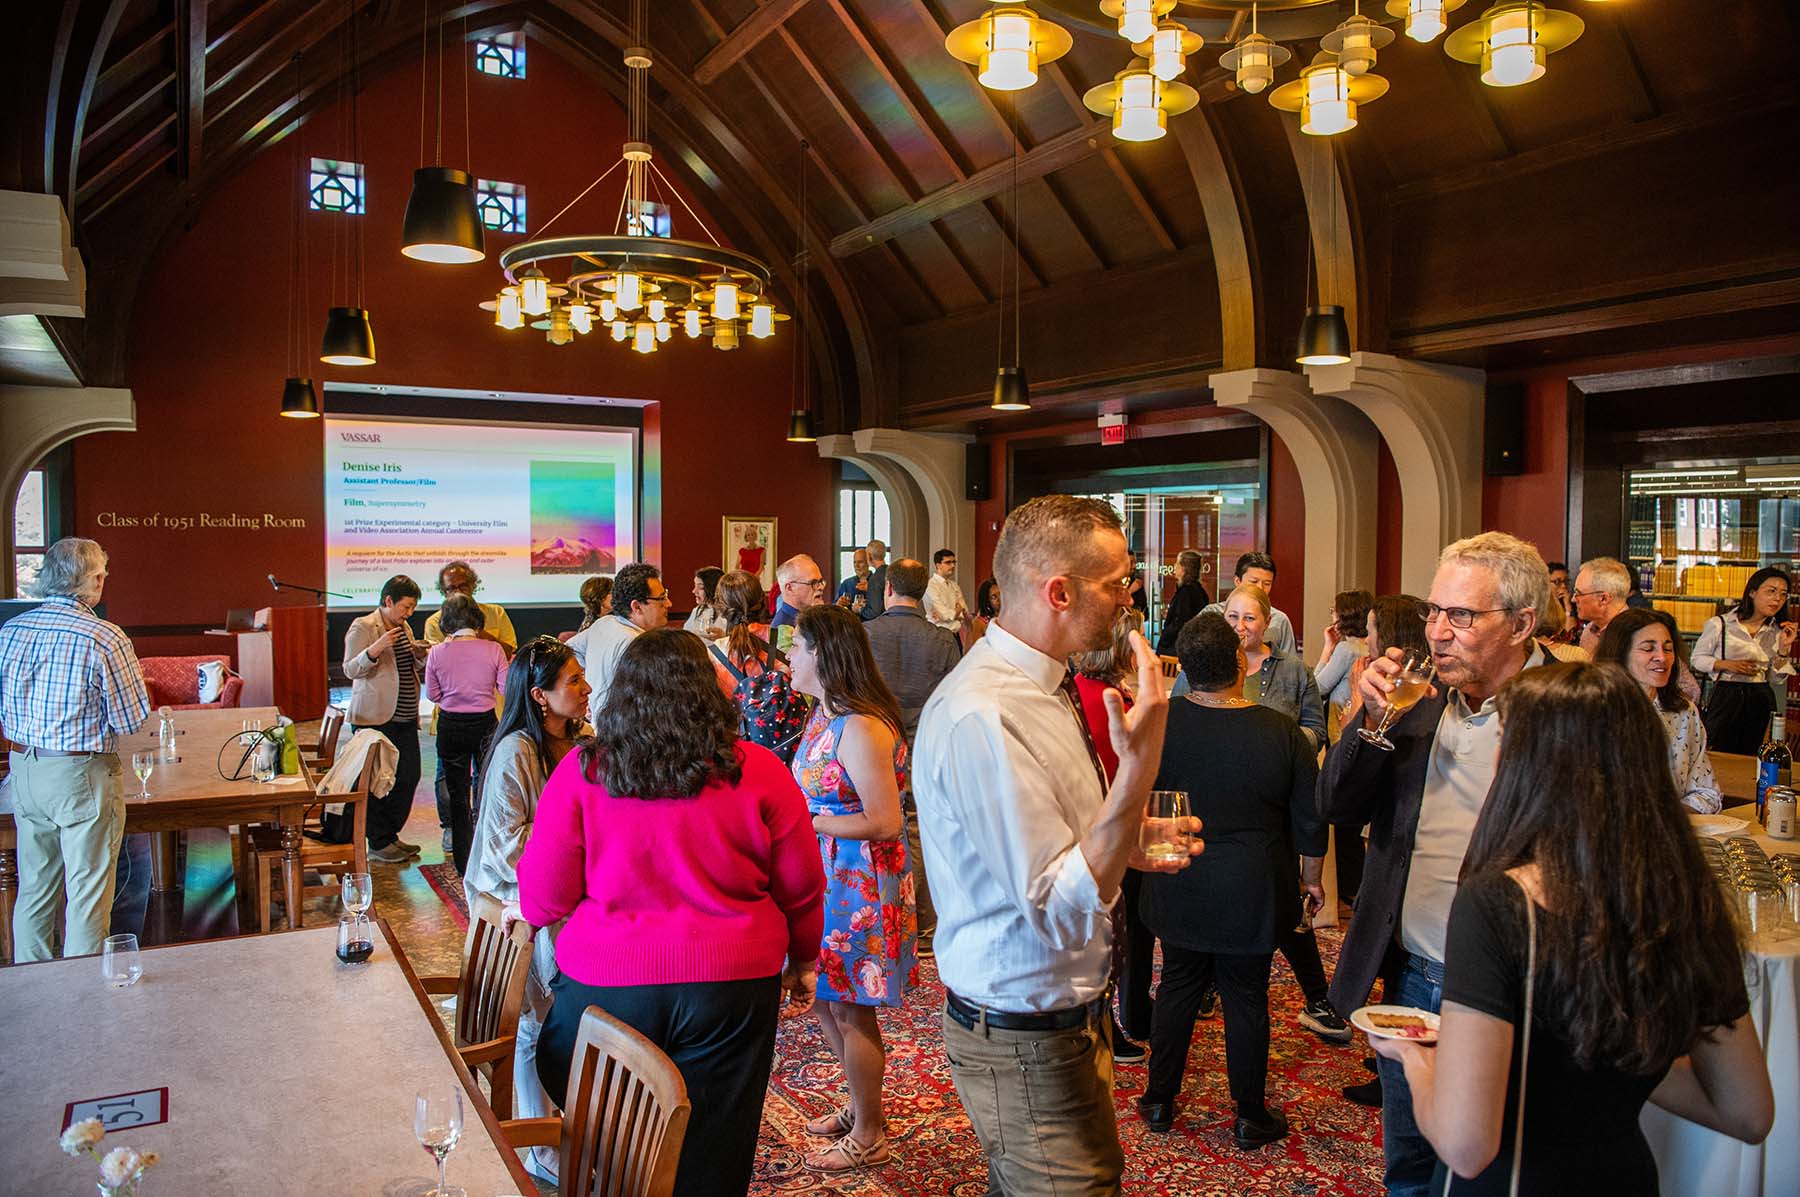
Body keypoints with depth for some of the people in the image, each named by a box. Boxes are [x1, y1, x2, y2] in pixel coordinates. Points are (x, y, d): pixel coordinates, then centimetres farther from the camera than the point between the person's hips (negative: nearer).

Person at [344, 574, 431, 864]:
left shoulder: (404, 628, 17)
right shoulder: (363, 627, -7)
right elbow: (350, 670, -13)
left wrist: (419, 656, 4)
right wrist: (375, 649, -29)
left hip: (405, 718, 8)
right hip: (375, 718, -8)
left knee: (408, 776, 8)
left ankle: (391, 834, 21)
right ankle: (378, 843, 6)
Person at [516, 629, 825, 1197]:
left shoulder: (580, 772, -7)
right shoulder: (759, 772, -7)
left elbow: (544, 897, -1)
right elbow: (802, 889, 2)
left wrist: (528, 913, 23)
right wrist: (803, 962, 20)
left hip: (602, 983, 0)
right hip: (729, 986, 0)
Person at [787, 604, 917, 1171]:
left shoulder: (861, 728, -24)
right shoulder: (825, 714, 6)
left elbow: (885, 822, -24)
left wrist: (806, 821, -21)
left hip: (858, 881, -9)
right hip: (827, 877, 9)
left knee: (850, 1010, 5)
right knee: (826, 1002, 20)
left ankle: (868, 1136, 24)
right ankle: (861, 1107, 39)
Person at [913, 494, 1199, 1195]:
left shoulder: (1034, 685, 6)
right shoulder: (981, 716, -28)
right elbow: (1065, 912, -30)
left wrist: (1127, 845, 4)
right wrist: (1140, 764, -35)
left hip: (1066, 1012, 10)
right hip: (1027, 1041, -10)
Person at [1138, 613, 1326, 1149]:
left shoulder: (1159, 722, -12)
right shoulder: (1281, 732, -14)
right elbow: (1310, 821, -6)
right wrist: (1311, 879, 9)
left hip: (1177, 888, 2)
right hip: (1252, 892, -1)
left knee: (1178, 986, 16)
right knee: (1246, 998, 11)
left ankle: (1159, 1100, 28)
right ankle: (1250, 1118, 26)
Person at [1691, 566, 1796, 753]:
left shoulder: (1777, 632, 6)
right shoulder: (1720, 624, -6)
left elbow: (1777, 680, 6)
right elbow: (1698, 659, 2)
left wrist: (1784, 648, -6)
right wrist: (1727, 664, -13)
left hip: (1761, 701, 4)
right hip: (1725, 697, -3)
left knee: (1748, 760, 9)